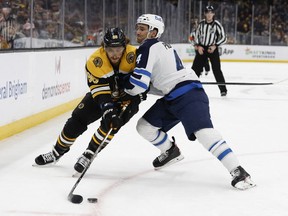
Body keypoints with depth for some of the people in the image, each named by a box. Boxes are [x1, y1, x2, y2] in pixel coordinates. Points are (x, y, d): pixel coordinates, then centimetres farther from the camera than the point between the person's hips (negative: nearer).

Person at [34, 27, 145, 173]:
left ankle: (88, 155, -9)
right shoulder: (95, 61, -28)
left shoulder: (134, 56, -30)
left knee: (111, 124, -24)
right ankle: (57, 152, 18)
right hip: (101, 92, 2)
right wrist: (108, 111, -43)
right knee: (78, 119, -3)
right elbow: (100, 92, -31)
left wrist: (134, 101, -29)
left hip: (126, 96, -1)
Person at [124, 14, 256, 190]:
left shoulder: (148, 48, -8)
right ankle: (171, 151, 33)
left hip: (189, 95, -10)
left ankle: (238, 171, -30)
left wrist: (127, 89, 6)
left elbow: (138, 84, -15)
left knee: (204, 131, -24)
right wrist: (144, 88, 14)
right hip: (173, 99, 10)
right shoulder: (161, 47, 23)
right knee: (144, 126, 12)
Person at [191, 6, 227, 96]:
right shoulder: (201, 23, 2)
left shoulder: (217, 24, -9)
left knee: (217, 70, -9)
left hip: (212, 49, -3)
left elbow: (223, 38, -6)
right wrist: (198, 46, -2)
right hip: (201, 48, 3)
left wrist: (215, 46, -16)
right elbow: (197, 35, 12)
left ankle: (223, 89, -1)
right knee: (195, 68, 2)